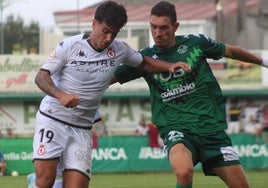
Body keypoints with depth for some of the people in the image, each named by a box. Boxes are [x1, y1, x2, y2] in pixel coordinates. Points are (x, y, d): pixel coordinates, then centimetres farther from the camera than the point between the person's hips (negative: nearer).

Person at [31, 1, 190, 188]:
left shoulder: (119, 50, 3)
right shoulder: (69, 45, -7)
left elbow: (144, 63, 22)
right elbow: (41, 77, -9)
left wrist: (170, 66, 4)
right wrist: (61, 95, -28)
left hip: (82, 129, 3)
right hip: (52, 120, -3)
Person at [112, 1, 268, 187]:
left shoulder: (196, 43, 2)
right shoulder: (145, 57, 1)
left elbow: (231, 51, 19)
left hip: (211, 127, 2)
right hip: (176, 129, -2)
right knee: (184, 172, -35)